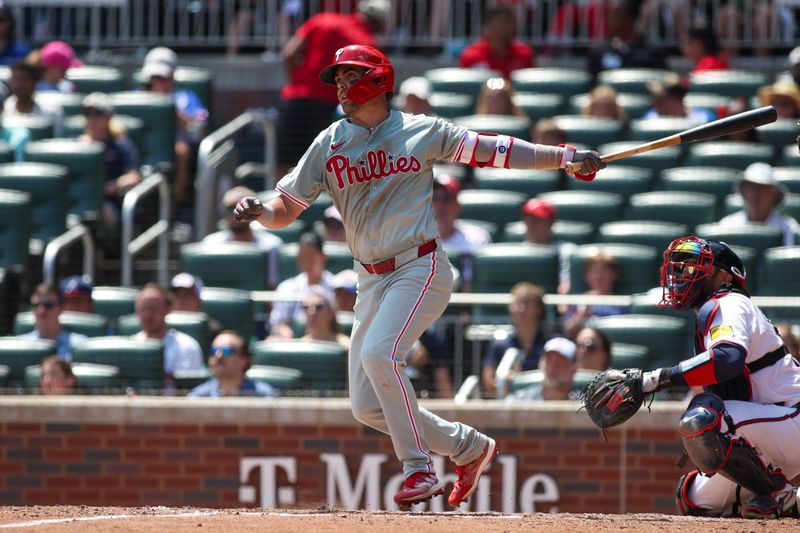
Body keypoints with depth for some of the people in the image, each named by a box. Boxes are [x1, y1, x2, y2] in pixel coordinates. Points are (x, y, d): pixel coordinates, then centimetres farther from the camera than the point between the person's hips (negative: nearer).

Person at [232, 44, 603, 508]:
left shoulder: (423, 133, 1)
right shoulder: (329, 145, 7)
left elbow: (491, 150, 3)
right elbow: (286, 209, 3)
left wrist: (565, 157, -4)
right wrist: (259, 211, -20)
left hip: (421, 269, -5)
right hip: (372, 279, 5)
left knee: (378, 353, -29)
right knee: (368, 407, 0)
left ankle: (419, 468, -17)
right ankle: (469, 446, 19)